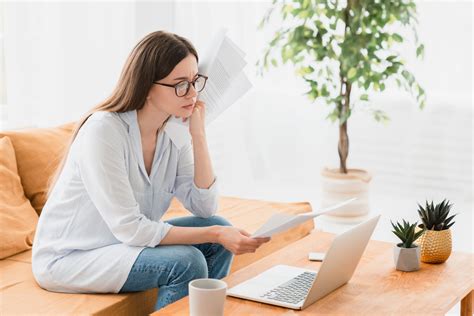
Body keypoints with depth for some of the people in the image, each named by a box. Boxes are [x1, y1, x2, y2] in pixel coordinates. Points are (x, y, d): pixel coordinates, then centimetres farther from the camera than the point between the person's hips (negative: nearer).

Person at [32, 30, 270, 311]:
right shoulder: (103, 130, -25)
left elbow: (205, 208, -8)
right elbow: (129, 229, -27)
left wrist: (198, 134, -15)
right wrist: (215, 234, -28)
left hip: (121, 243, 7)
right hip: (67, 259, -7)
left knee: (220, 227, -4)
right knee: (186, 262, -24)